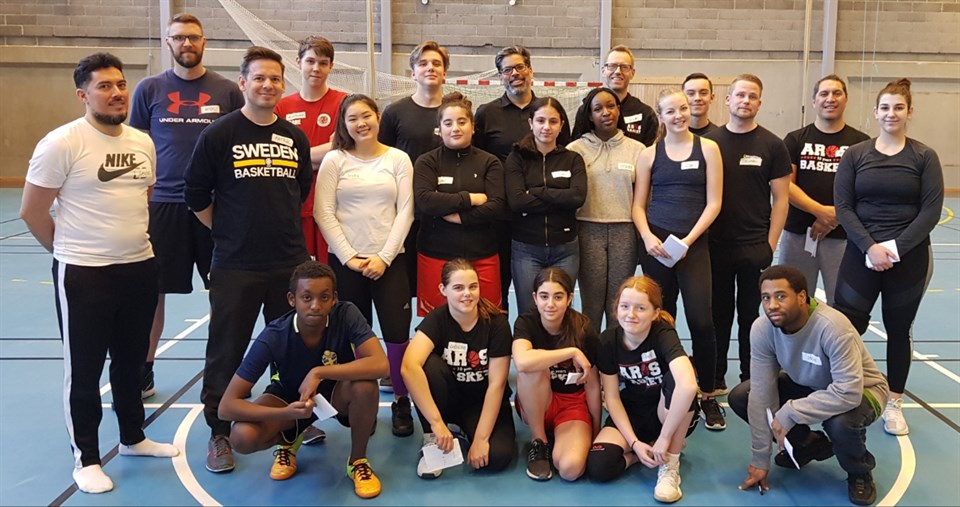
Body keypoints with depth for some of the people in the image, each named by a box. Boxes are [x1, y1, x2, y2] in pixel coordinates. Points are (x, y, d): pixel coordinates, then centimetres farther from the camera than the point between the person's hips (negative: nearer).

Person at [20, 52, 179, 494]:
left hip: (140, 268, 6)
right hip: (83, 275, -5)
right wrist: (70, 251, 2)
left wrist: (134, 243, 15)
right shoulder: (61, 143, -12)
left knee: (132, 362, 18)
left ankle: (133, 438, 36)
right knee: (83, 370, 6)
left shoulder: (143, 142, 7)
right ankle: (85, 458, 21)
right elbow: (32, 212, -7)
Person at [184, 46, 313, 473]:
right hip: (235, 266, -3)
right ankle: (219, 433, 21)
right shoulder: (219, 134, -5)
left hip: (290, 262, 4)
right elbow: (196, 195, -1)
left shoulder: (295, 137, 7)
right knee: (226, 351, 5)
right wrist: (228, 232, 2)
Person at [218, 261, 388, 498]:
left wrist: (319, 373, -42)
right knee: (242, 437, -29)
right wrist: (286, 414, -44)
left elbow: (380, 365, -40)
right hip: (291, 398, 0)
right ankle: (289, 441, 8)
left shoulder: (346, 315, -28)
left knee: (365, 384, -35)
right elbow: (226, 406, -29)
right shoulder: (273, 337, -28)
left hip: (338, 394, 0)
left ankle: (358, 461, -8)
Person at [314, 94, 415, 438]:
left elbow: (405, 212, 0)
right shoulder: (334, 160, 3)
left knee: (397, 333, -4)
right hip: (345, 261, 0)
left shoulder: (398, 159, 5)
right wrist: (349, 257, -9)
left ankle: (401, 402, 13)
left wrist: (384, 257, -8)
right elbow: (323, 213, -2)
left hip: (389, 260, 0)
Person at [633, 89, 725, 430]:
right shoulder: (650, 154, 8)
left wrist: (688, 240, -11)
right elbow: (638, 204, 7)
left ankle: (708, 396, 6)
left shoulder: (707, 149, 5)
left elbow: (713, 202, 0)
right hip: (655, 243, 2)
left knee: (701, 319, -9)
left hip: (694, 244, -1)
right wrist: (648, 237, -11)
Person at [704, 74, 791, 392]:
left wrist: (771, 243, -5)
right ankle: (715, 380, 21)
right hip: (715, 246, 1)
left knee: (750, 316, 9)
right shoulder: (709, 142, 3)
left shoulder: (771, 145, 1)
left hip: (755, 247, -1)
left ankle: (750, 382, 22)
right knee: (718, 315, 10)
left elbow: (780, 198, 1)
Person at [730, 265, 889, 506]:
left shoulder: (832, 327, -37)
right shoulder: (762, 329, -22)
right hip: (807, 385, 5)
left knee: (841, 422, -38)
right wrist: (760, 459, -15)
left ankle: (859, 473, -1)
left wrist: (790, 413, -36)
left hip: (859, 390, -5)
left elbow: (849, 393, -41)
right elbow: (762, 393, -18)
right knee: (740, 397, -11)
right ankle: (809, 445, 12)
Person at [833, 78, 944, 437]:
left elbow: (931, 211, -4)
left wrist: (896, 247, -15)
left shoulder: (924, 157, 1)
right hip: (861, 254, 0)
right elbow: (843, 207, -3)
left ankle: (893, 403, 24)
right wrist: (870, 247, -14)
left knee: (898, 330, 10)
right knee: (845, 326, -6)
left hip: (909, 258, 0)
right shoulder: (855, 154, 2)